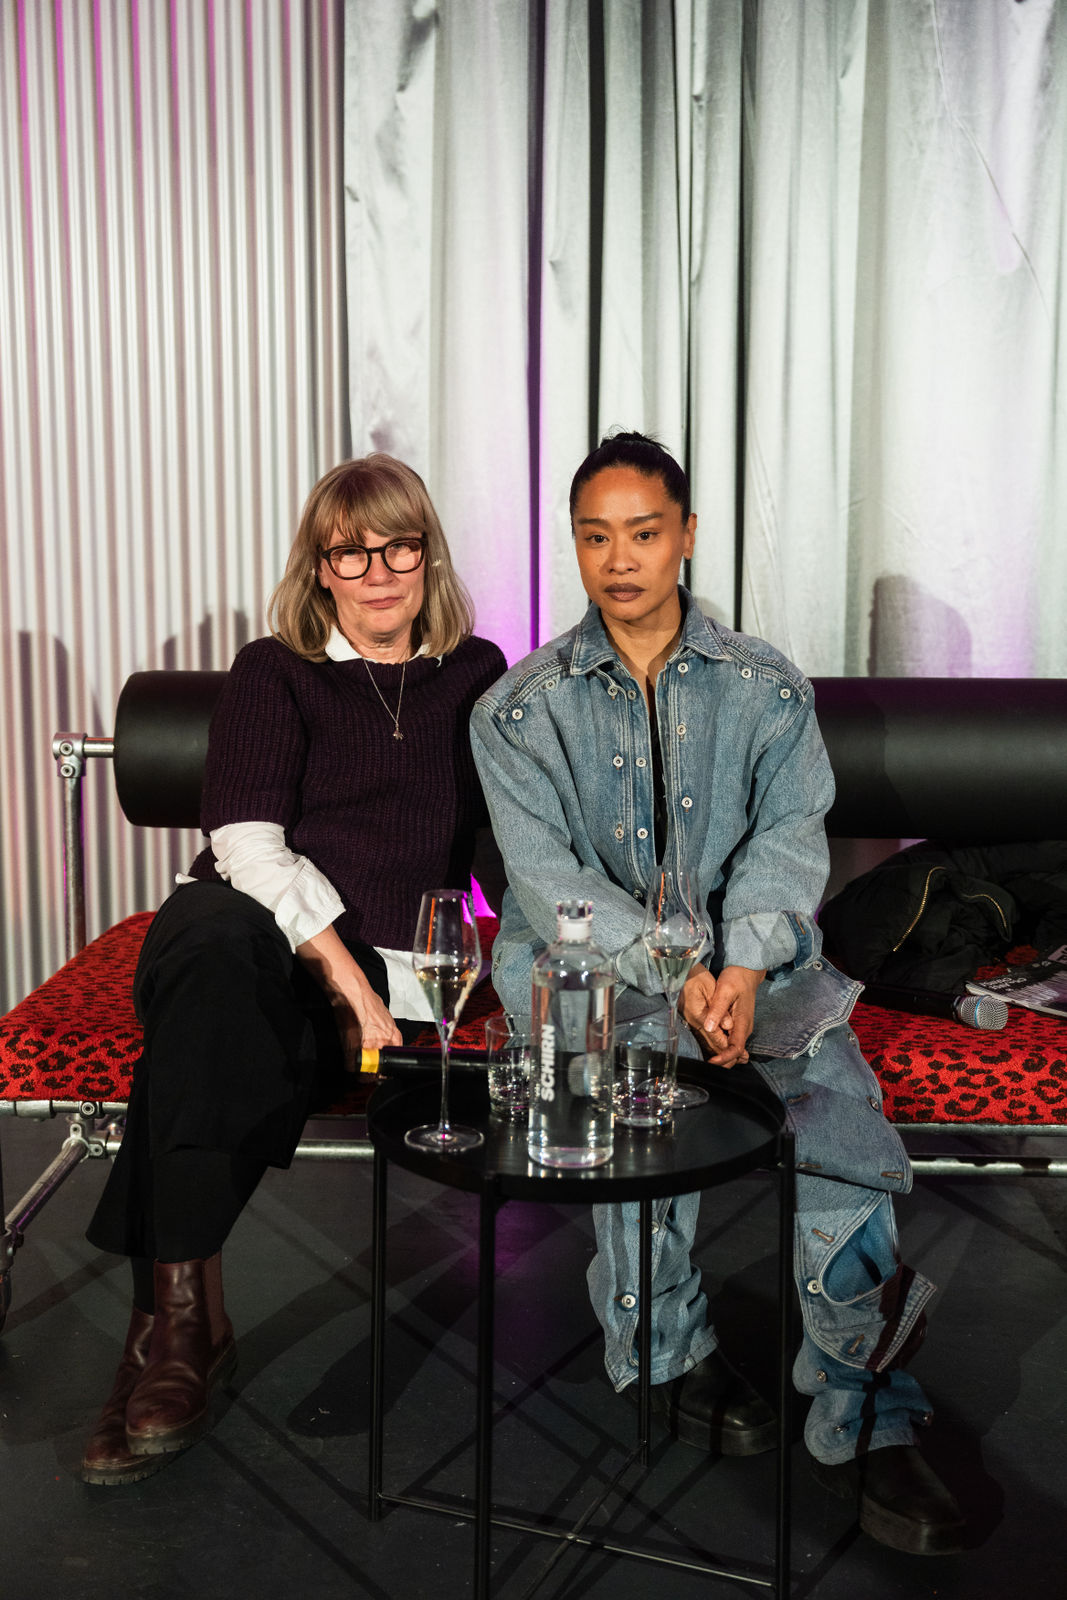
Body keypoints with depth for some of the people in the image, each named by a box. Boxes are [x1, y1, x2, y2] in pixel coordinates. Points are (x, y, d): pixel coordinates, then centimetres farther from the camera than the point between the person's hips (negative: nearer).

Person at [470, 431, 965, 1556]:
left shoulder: (766, 689, 9)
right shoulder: (521, 707, 3)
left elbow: (788, 834, -3)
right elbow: (546, 873, -8)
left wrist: (743, 967, -22)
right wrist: (674, 976, -22)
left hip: (741, 954, 2)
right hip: (579, 958, -1)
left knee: (838, 1086, -25)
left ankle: (861, 1422, -18)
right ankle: (673, 1353, -10)